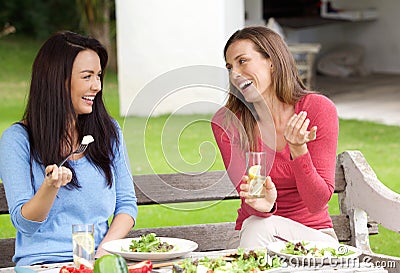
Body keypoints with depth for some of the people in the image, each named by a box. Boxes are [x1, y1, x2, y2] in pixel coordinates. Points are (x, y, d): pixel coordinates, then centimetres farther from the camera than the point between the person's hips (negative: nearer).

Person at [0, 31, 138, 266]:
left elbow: (127, 204, 12)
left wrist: (105, 249, -5)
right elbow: (24, 223, -2)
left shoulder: (109, 130, 12)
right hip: (43, 261, -3)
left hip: (99, 262, 3)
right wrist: (50, 187, -21)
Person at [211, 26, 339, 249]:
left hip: (314, 236, -1)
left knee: (262, 227, -31)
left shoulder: (318, 109, -11)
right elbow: (250, 202, -12)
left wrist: (298, 149, -28)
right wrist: (263, 205, -37)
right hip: (252, 237, 1)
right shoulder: (226, 122, -7)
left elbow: (317, 203, -12)